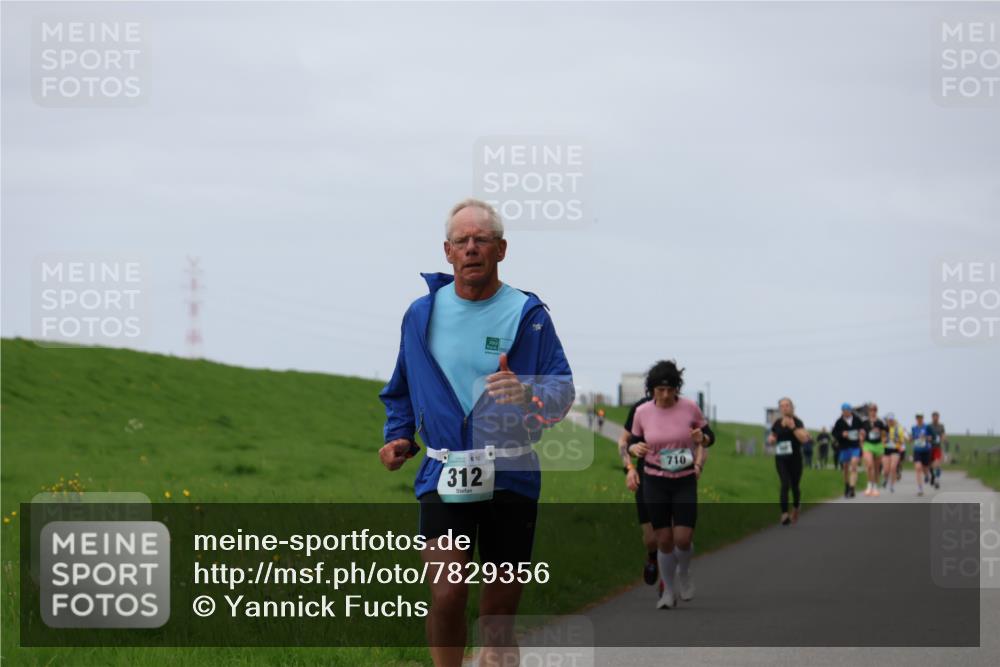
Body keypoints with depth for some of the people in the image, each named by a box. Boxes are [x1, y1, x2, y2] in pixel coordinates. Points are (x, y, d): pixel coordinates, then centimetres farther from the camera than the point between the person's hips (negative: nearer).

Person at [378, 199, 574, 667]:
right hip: (443, 475, 0)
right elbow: (400, 392, 23)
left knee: (500, 614, 7)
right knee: (447, 594, -19)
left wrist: (528, 395, -26)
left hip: (511, 478, 0)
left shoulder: (528, 315, 0)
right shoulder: (422, 314, 8)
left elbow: (562, 391, -5)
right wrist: (397, 436, 7)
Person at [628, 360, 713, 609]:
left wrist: (700, 460, -8)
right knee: (664, 539, 1)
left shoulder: (690, 408, -7)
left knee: (683, 538, -9)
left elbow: (705, 436, 7)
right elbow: (634, 441, 9)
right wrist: (636, 449, -14)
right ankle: (668, 591, 19)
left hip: (685, 481, -1)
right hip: (655, 482, 1)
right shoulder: (642, 412, -4)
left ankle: (683, 573, 24)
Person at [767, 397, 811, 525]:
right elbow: (771, 439, 21)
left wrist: (793, 427, -26)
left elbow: (804, 439, -18)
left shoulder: (797, 422, -6)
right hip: (781, 459, 2)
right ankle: (784, 514, -21)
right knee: (785, 485, -14)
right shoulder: (777, 423, 6)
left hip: (795, 458, -2)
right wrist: (771, 440, -4)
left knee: (794, 486, 10)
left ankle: (795, 509, 38)